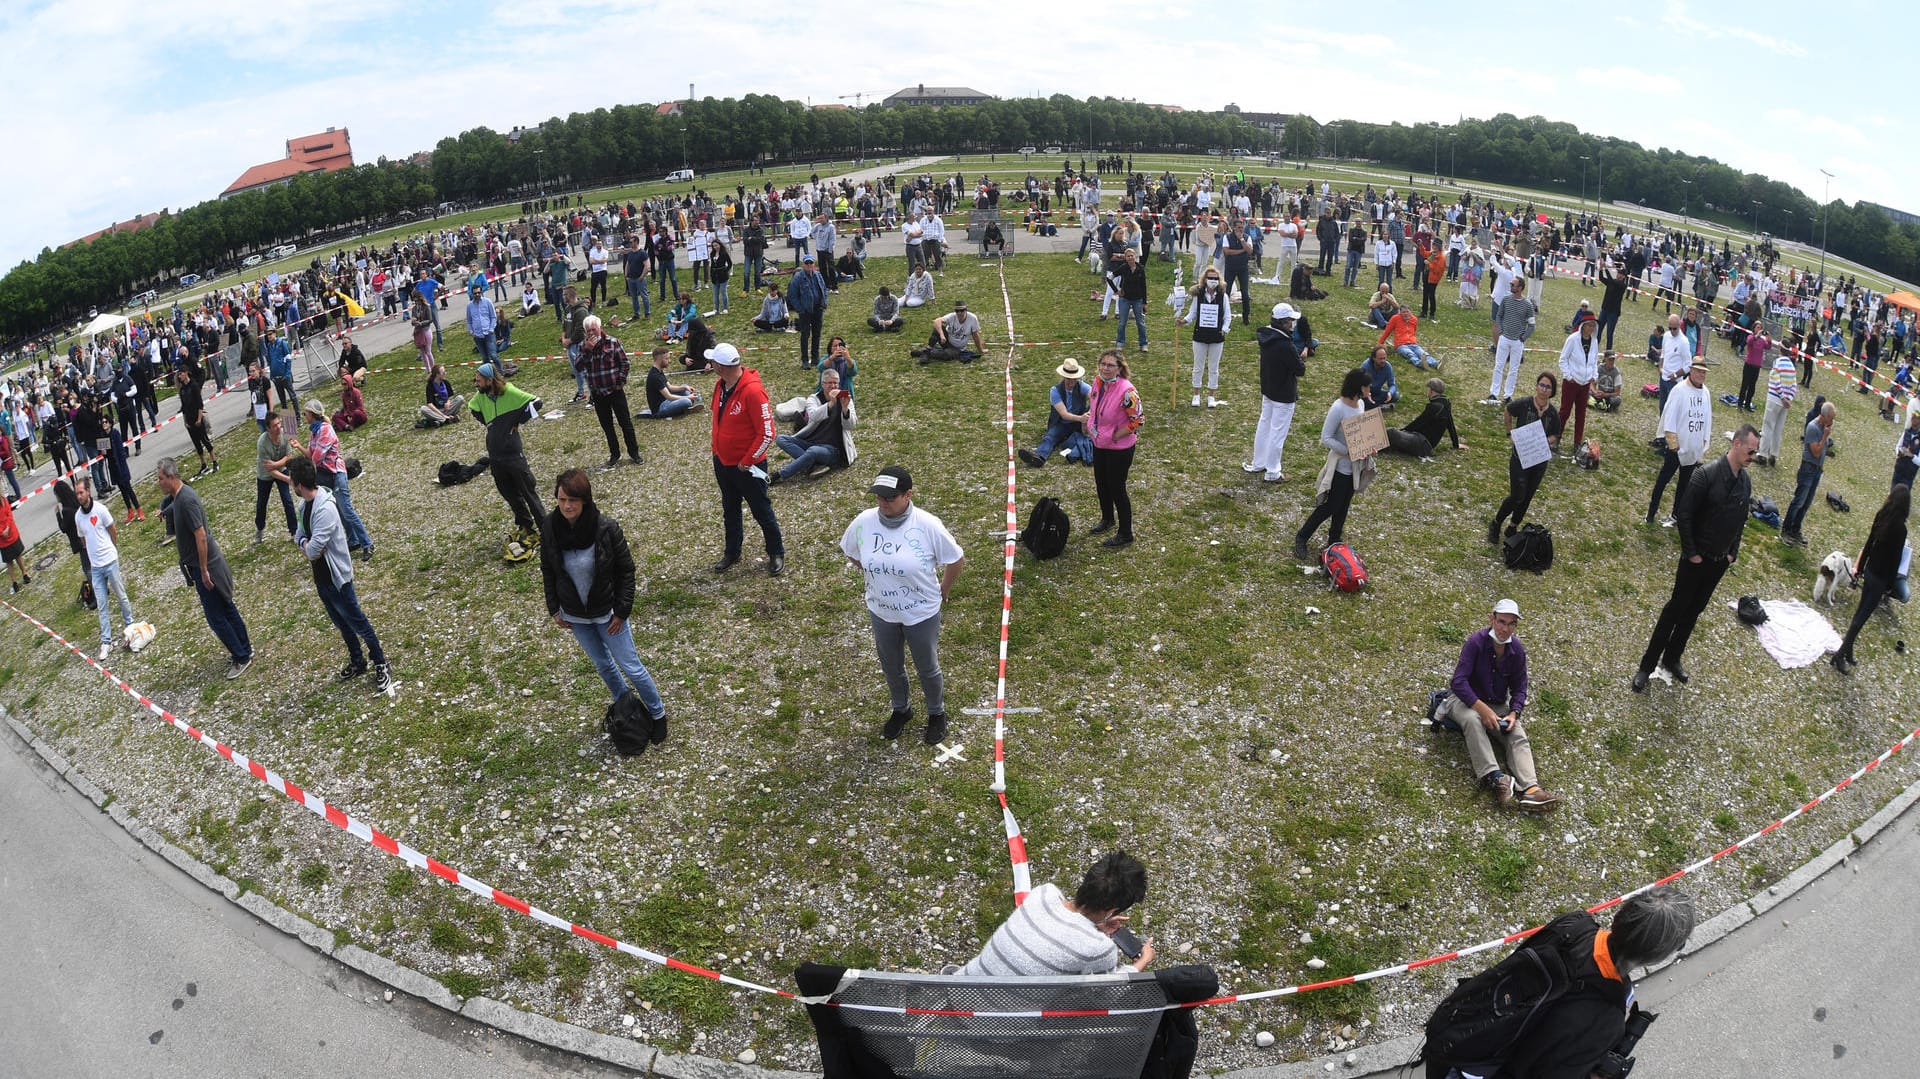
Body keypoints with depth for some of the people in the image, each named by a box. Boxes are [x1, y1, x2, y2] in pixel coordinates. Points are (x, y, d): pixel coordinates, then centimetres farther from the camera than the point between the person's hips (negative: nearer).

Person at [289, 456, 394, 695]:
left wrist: (307, 547, -6)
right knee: (341, 624, 21)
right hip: (321, 577, 9)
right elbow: (299, 537, 12)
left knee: (358, 623, 4)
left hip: (336, 577, -9)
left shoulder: (325, 509, -29)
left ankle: (381, 667, 16)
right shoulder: (305, 505, 2)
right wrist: (307, 546, -10)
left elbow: (313, 551, -29)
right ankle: (357, 662, 37)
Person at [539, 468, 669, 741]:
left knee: (630, 665, 7)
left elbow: (626, 570, -14)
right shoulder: (550, 527, -16)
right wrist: (554, 609, 3)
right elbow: (548, 570, 0)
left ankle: (657, 713, 29)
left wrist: (621, 611, -13)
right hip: (574, 615, 4)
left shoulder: (606, 528, -26)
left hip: (607, 612, -4)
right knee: (602, 664, 22)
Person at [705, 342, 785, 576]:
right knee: (729, 509, 21)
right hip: (722, 462, 8)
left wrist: (747, 461, -19)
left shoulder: (753, 391, -26)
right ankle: (732, 552, 37)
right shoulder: (720, 386, 0)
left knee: (762, 511, 9)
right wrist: (717, 452, 11)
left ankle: (776, 553, 26)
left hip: (747, 467, -7)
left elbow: (766, 433, -24)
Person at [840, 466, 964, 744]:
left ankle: (937, 713, 45)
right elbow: (850, 551, 7)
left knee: (927, 668, 19)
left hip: (921, 613, -3)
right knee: (891, 667, 24)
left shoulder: (927, 525, -26)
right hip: (881, 612, 3)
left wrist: (943, 592, -1)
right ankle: (901, 710, 51)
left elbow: (956, 559, -12)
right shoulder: (864, 522, -16)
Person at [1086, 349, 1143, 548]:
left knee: (1116, 488, 4)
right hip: (1099, 444, 8)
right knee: (1101, 484, 23)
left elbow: (1137, 419, -22)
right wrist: (1091, 426, 7)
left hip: (1119, 448, -8)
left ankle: (1125, 534, 20)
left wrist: (1115, 436, -17)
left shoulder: (1126, 391, -27)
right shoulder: (1098, 382, -4)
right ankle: (1107, 520, 48)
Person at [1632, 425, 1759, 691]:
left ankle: (1671, 659, 28)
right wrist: (1690, 552, -15)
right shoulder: (1708, 475, -20)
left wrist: (1734, 552, 10)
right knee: (1676, 609, -1)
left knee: (1693, 611, 15)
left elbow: (1741, 520, 14)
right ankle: (1646, 666, 6)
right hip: (1696, 559, -6)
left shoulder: (1746, 482, 1)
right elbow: (1683, 514, -18)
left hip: (1720, 562, 6)